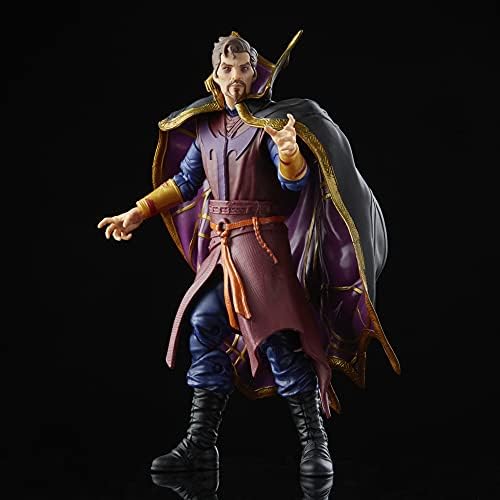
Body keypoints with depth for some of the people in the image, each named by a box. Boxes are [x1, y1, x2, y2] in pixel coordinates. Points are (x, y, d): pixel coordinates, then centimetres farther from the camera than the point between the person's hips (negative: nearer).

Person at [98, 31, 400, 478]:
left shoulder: (269, 121, -7)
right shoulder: (205, 124, 10)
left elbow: (295, 182, -18)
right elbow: (184, 180, 20)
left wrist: (289, 156, -40)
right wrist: (138, 213, 17)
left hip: (262, 240, -6)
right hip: (219, 243, 6)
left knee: (277, 335, -12)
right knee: (204, 327, 2)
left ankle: (315, 443, -2)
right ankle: (201, 444, 10)